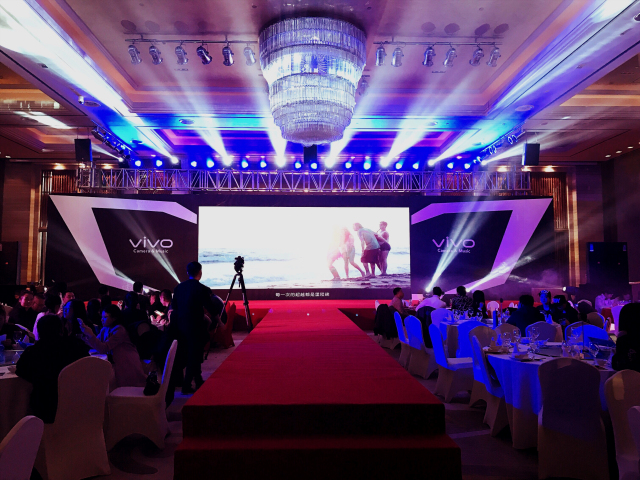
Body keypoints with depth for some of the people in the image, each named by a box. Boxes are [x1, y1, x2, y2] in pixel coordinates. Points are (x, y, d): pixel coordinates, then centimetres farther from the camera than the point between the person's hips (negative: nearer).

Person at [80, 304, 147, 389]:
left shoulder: (120, 330, -17)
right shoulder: (105, 330, 9)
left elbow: (104, 349, -24)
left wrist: (91, 334, -29)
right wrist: (85, 335, -9)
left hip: (127, 365, -8)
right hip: (115, 362, 8)